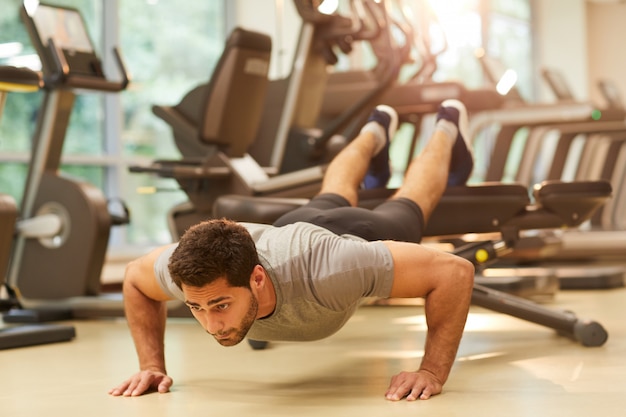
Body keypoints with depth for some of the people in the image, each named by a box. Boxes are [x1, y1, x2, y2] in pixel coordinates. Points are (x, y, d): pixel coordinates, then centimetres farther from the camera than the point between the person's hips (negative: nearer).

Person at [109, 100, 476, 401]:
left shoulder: (322, 272, -55)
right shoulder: (190, 268, -43)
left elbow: (454, 270, -47)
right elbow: (135, 278, -17)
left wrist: (433, 372, -49)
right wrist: (152, 365, -27)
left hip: (363, 237, -3)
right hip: (293, 226, 3)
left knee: (406, 206, 34)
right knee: (335, 199, 40)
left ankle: (446, 133, 65)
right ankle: (374, 134, 72)